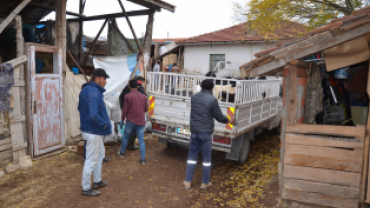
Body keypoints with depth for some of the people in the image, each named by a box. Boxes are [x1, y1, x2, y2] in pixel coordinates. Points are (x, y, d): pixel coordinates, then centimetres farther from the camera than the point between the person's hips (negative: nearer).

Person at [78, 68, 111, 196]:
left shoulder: (86, 90, 9)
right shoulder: (94, 93, -24)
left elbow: (81, 108, 17)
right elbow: (94, 115, -32)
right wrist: (104, 123, -16)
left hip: (95, 131, 11)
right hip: (93, 132, -11)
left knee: (100, 154, 24)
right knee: (91, 160, 2)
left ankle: (97, 181, 38)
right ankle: (86, 188, 17)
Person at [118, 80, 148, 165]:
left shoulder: (127, 96, -7)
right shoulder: (143, 96, 4)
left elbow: (125, 110, -7)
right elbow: (146, 109, 12)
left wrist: (122, 119, 4)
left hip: (131, 120, -2)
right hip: (141, 121, 2)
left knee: (125, 136, 19)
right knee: (141, 140, 4)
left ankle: (122, 153, 35)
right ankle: (142, 159, 1)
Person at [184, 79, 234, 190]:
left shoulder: (194, 97, 4)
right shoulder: (212, 100, -13)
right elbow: (219, 116, -7)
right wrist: (228, 120, 11)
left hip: (194, 131, 5)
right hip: (206, 132, -4)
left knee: (192, 156, 14)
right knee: (206, 158, 9)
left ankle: (188, 182, 19)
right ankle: (205, 183, 20)